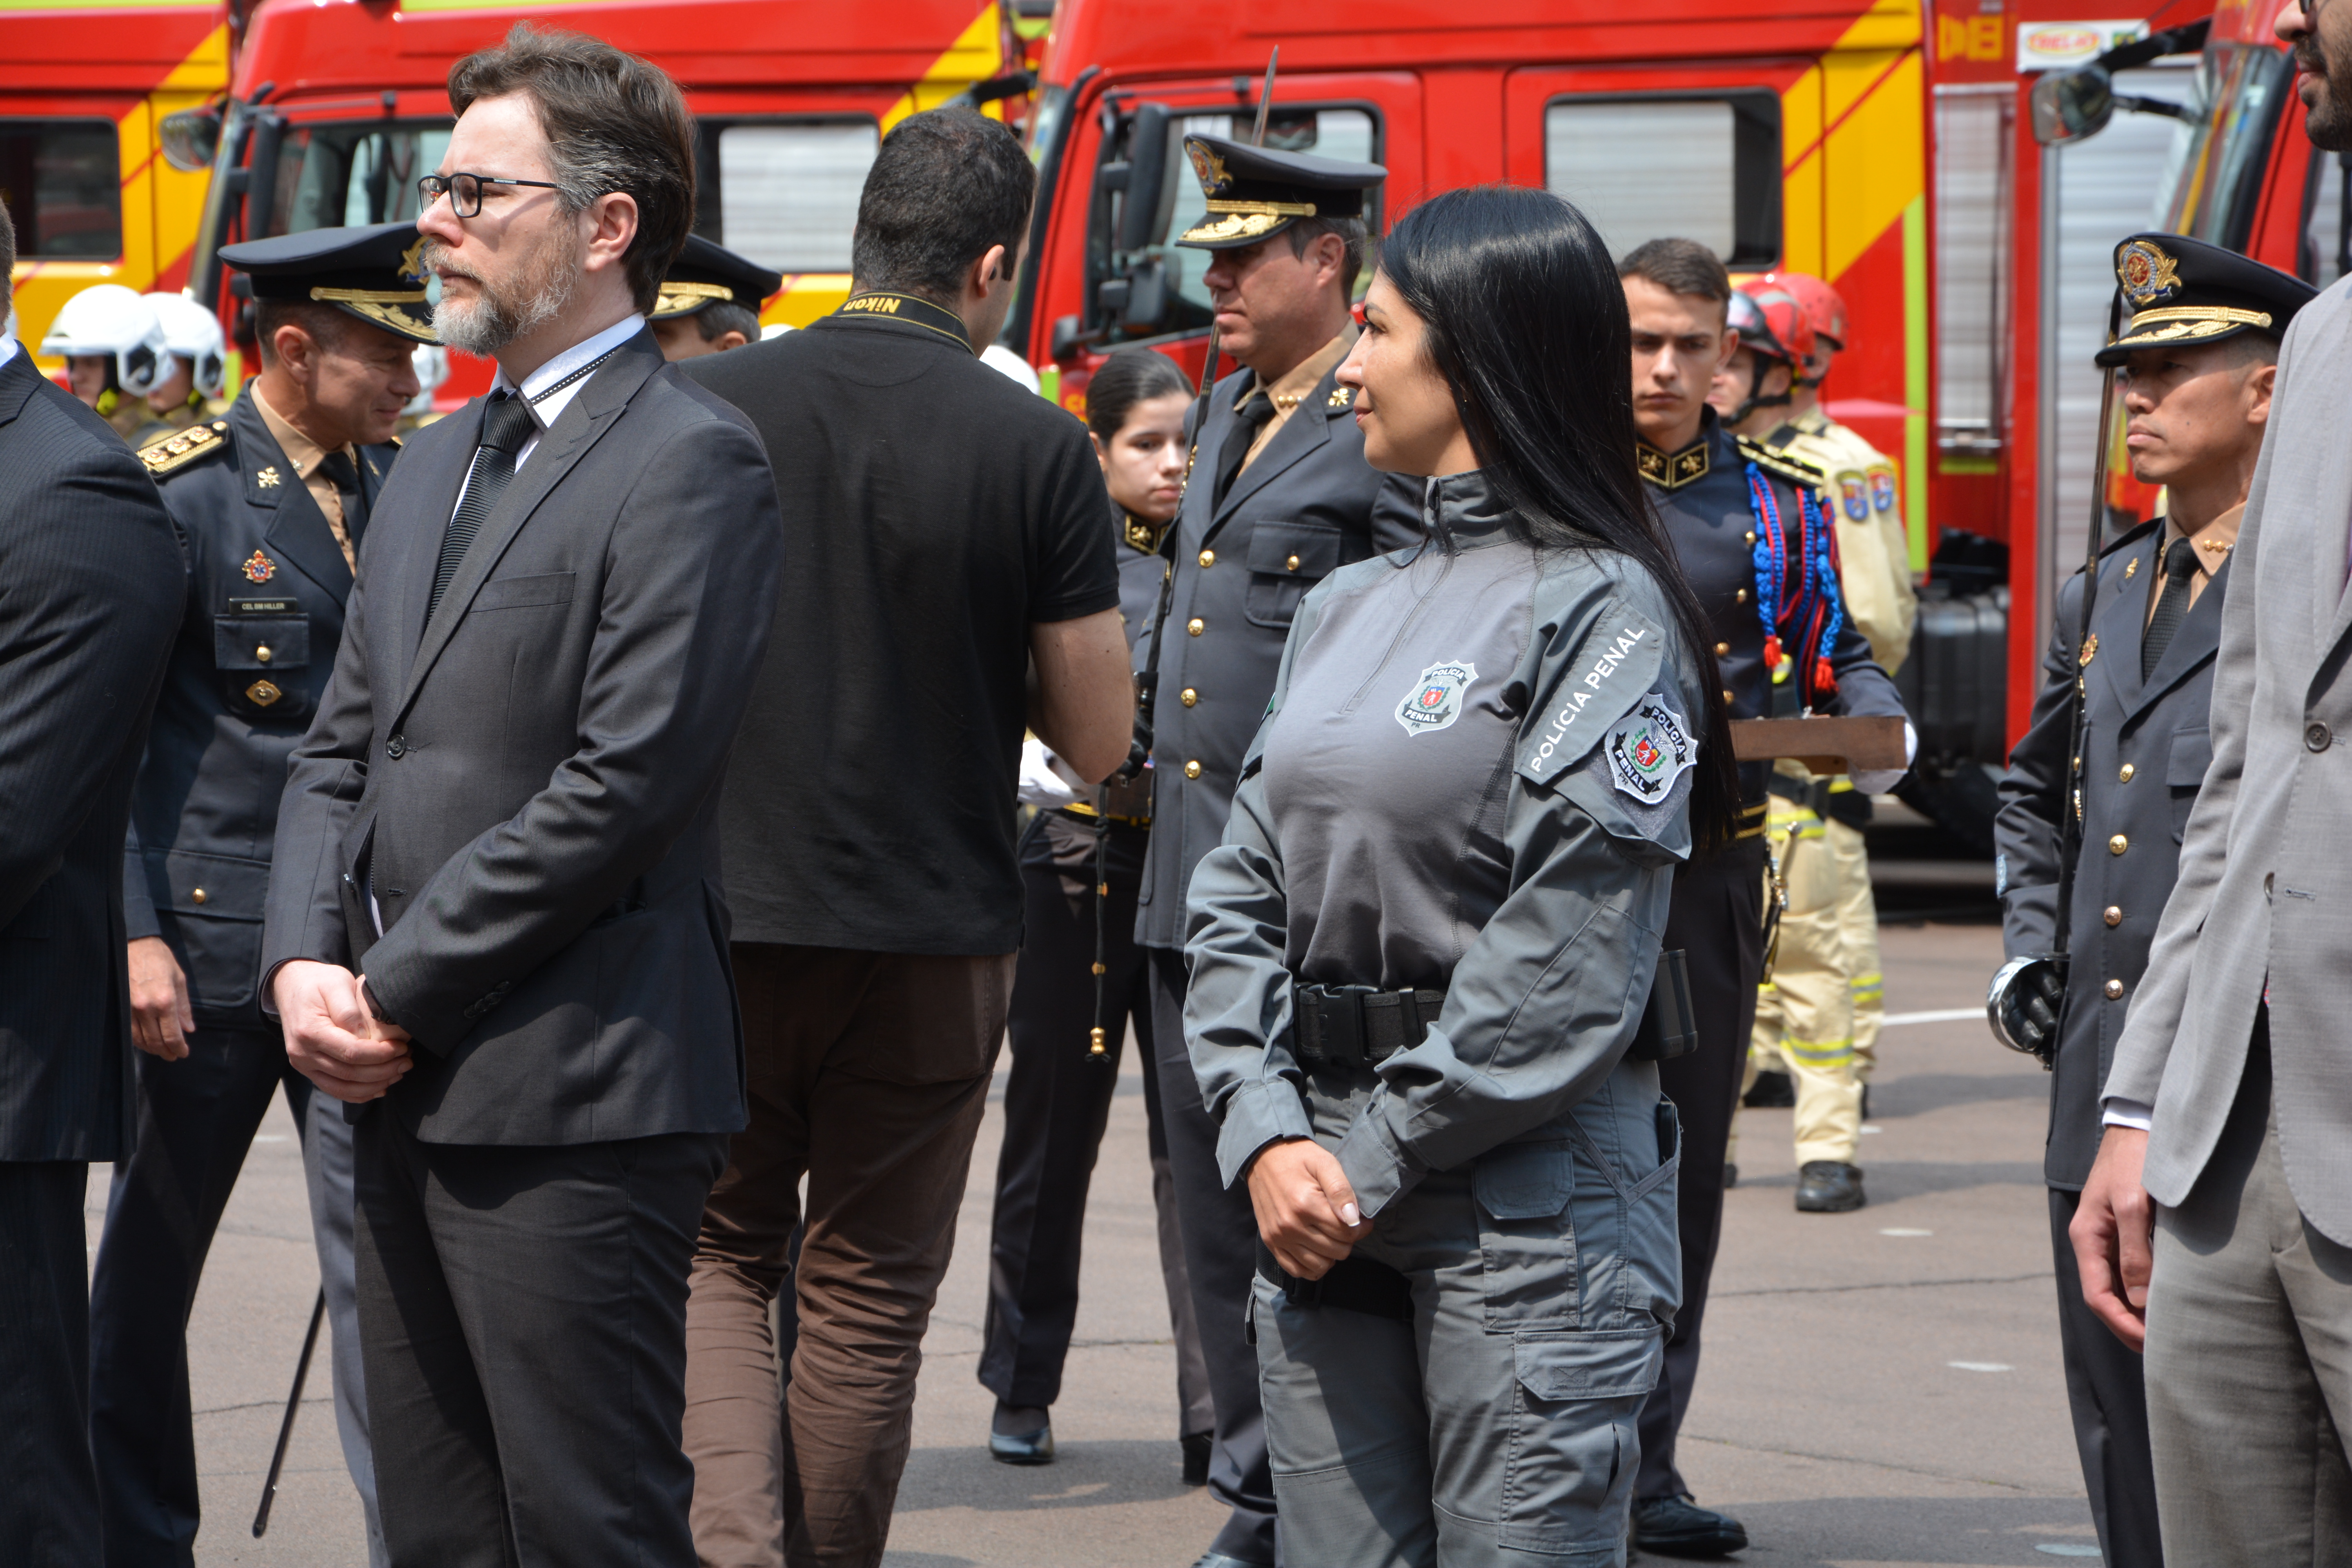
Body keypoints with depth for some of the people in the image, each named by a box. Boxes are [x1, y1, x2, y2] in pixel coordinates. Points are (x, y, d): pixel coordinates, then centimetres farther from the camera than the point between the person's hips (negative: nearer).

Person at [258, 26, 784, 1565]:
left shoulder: (689, 463, -10)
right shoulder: (437, 464, 19)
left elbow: (625, 781, -17)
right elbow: (342, 747, 19)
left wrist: (398, 995, -13)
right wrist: (307, 966, 0)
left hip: (573, 1102, -9)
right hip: (408, 1093, 9)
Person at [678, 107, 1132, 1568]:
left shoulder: (706, 406, -4)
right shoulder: (1035, 448, -8)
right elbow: (1096, 739, -5)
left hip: (726, 913, 1)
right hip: (933, 932, -1)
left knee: (719, 1255, 13)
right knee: (870, 1295, 12)